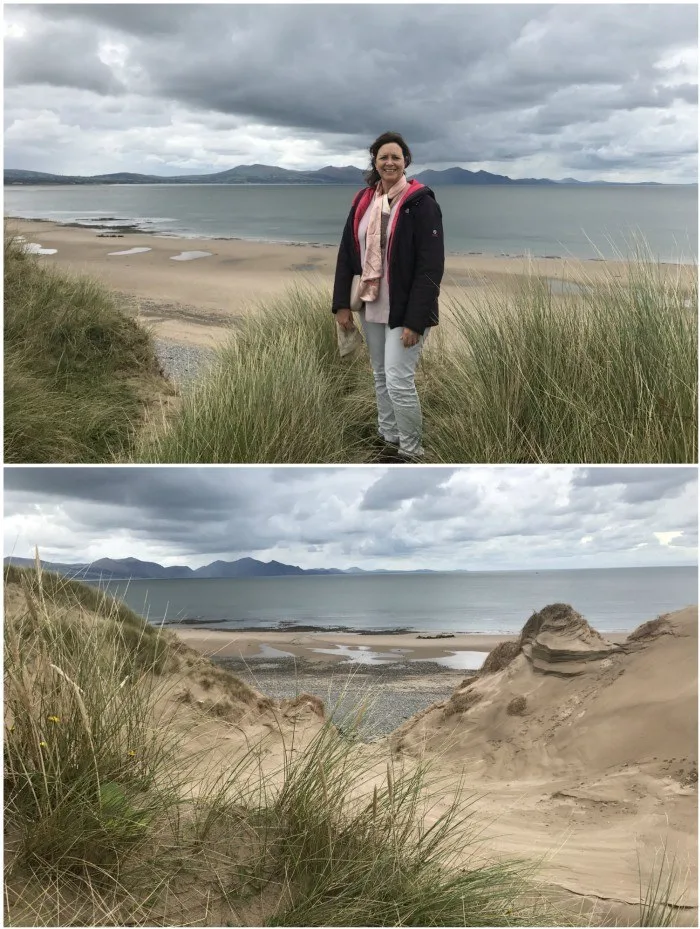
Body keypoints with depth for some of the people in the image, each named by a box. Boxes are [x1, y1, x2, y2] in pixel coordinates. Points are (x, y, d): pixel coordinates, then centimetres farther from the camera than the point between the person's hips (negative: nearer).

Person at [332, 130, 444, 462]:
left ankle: (410, 452, 9)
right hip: (371, 307, 7)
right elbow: (346, 254, 10)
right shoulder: (363, 201, 7)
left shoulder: (421, 202, -12)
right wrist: (342, 304, 3)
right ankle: (389, 441, 29)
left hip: (404, 309, -6)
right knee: (380, 378, 15)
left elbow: (431, 266, -17)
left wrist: (415, 319, -21)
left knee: (399, 381, -8)